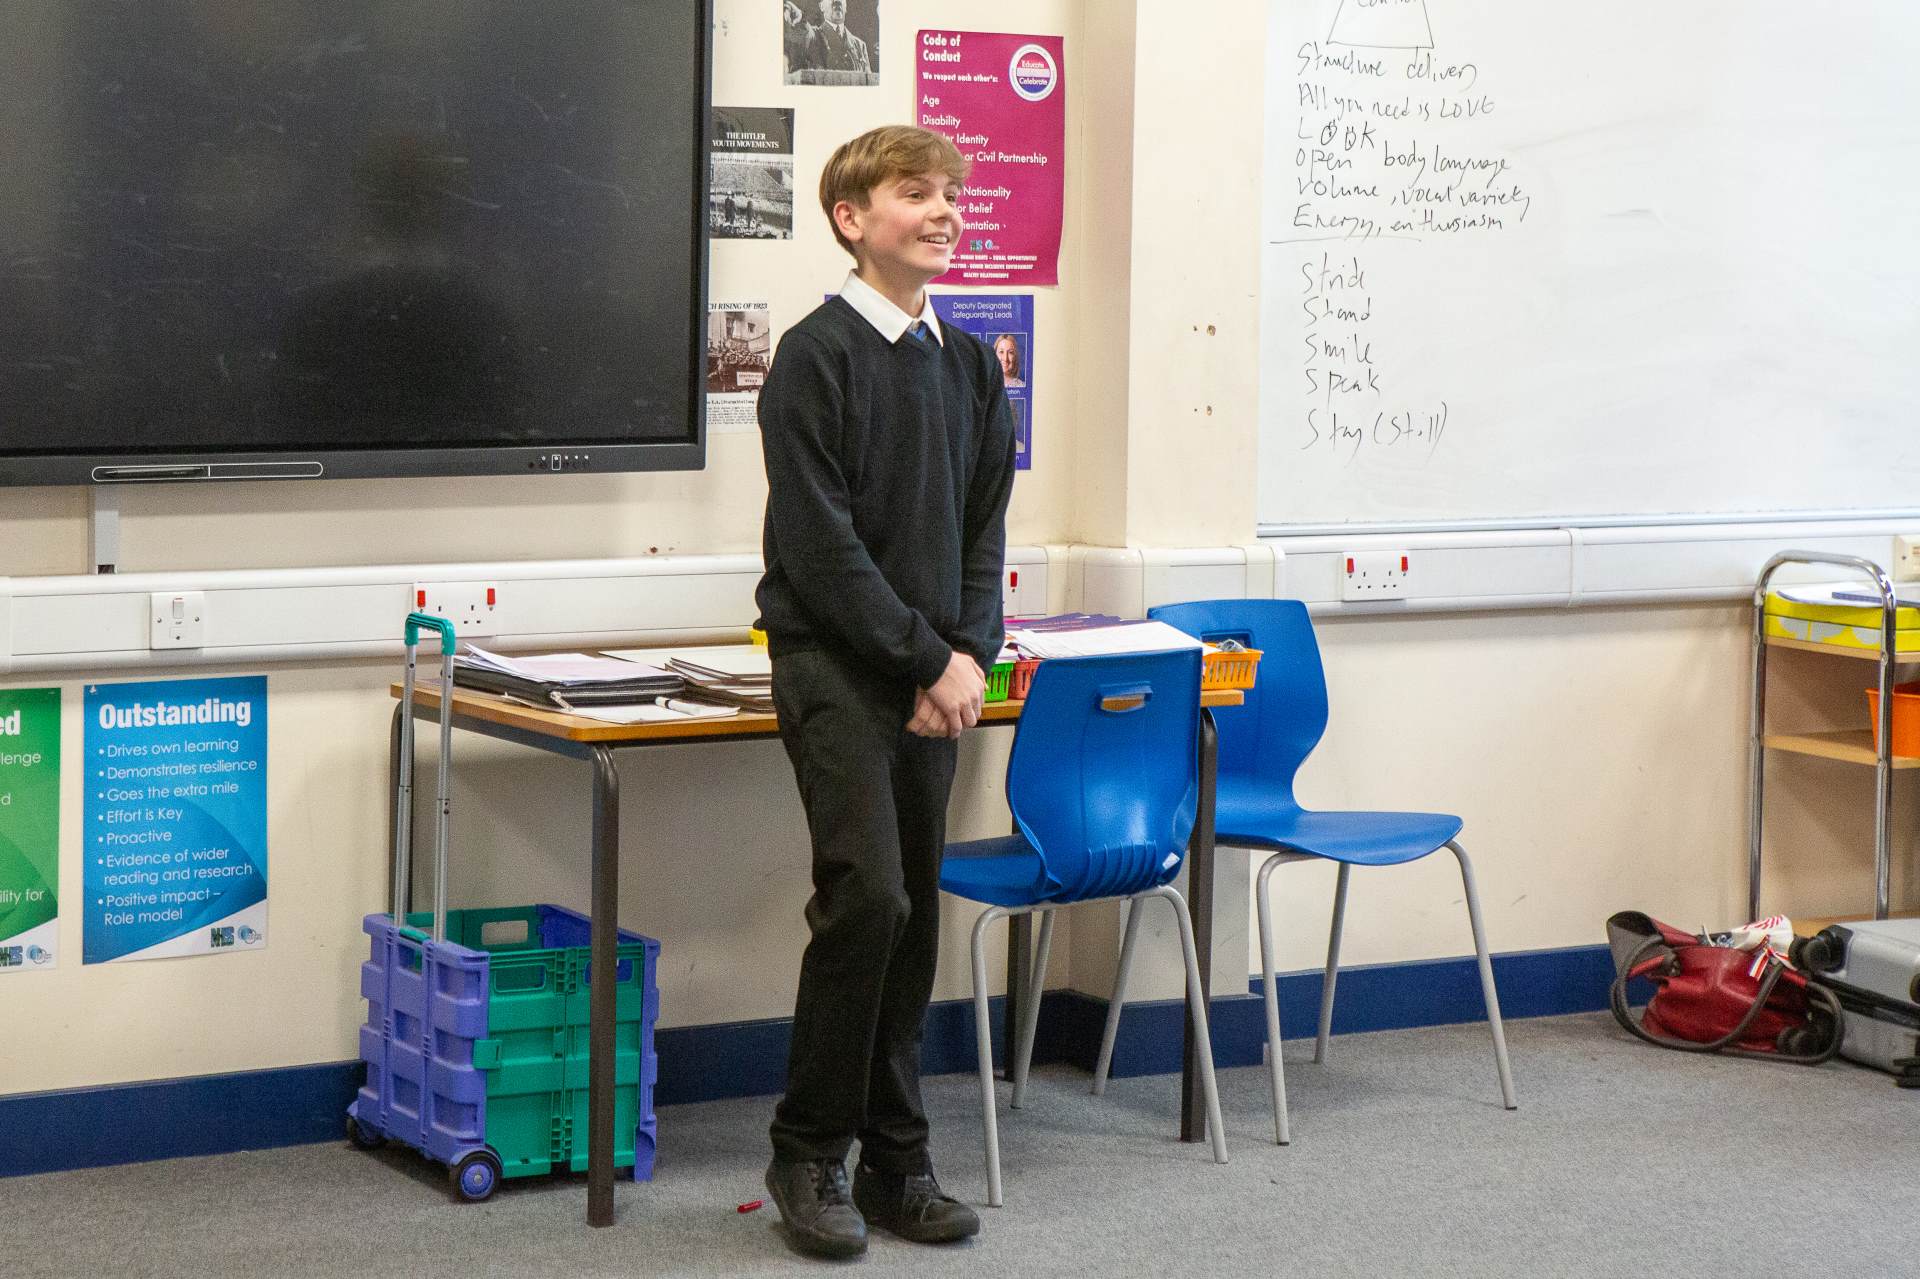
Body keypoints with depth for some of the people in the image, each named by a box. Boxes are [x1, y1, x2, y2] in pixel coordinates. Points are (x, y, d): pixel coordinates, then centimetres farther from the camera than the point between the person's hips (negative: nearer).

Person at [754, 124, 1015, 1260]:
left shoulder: (969, 363, 11)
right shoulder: (817, 357, -9)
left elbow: (985, 528, 12)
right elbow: (821, 543, -14)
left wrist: (971, 656, -3)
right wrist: (929, 660, -13)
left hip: (934, 676, 6)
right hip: (835, 663, -6)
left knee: (914, 911, 7)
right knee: (868, 895, -15)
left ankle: (896, 1163, 15)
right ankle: (810, 1154, -2)